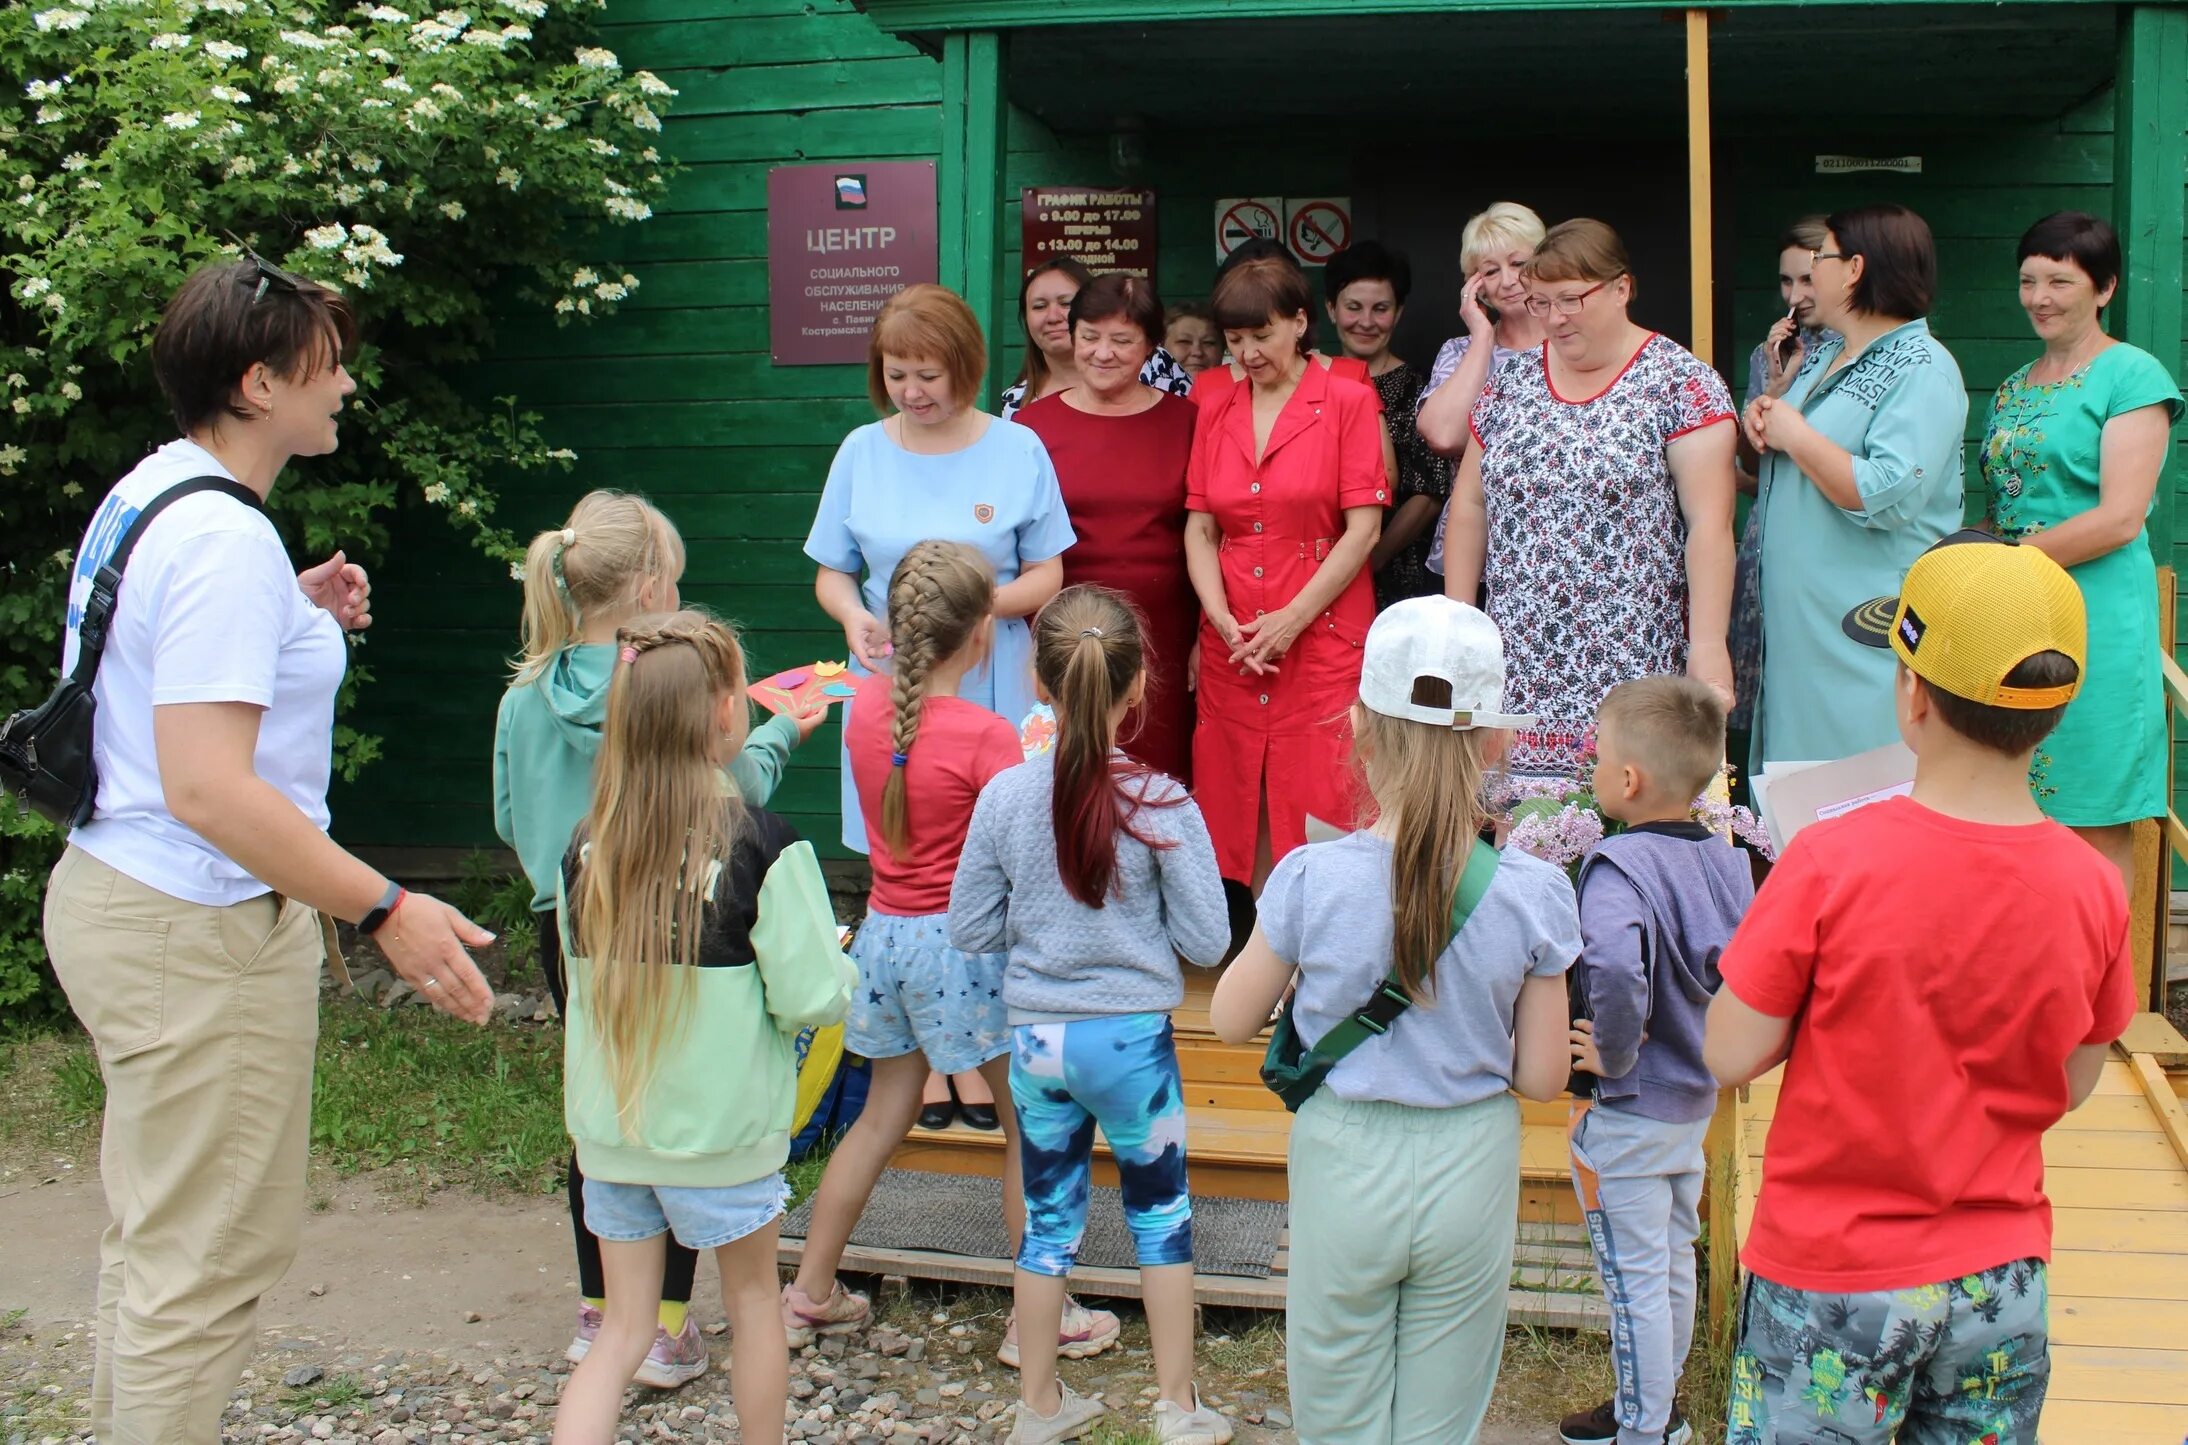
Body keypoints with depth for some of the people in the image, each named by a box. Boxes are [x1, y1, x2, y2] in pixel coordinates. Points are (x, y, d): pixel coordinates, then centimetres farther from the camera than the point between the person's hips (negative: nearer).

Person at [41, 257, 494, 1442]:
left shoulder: (147, 493, 10)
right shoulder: (225, 541, -22)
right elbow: (208, 787, -29)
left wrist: (294, 618, 13)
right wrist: (385, 911, -30)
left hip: (114, 893, 11)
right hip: (200, 935, -11)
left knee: (159, 1235, 23)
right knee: (208, 1258, 0)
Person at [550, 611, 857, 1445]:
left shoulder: (587, 849, -4)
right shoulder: (762, 847, -17)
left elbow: (583, 977, 8)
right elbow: (810, 998, -17)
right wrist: (841, 967, 5)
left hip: (607, 1126, 4)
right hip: (722, 1129, -3)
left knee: (624, 1328, 12)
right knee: (751, 1295, 19)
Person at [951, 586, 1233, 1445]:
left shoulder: (1005, 797, -9)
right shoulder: (1161, 804, -15)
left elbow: (969, 932, -1)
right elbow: (1206, 942, -11)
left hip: (1035, 1037, 2)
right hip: (1133, 1036, -2)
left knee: (1049, 1219, 16)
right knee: (1161, 1215, 15)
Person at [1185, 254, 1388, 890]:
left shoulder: (1348, 401, 0)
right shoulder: (1215, 408, 12)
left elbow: (1363, 529, -6)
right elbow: (1199, 528, 9)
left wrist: (1291, 620, -12)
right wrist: (1223, 620, -6)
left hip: (1323, 640, -4)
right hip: (1232, 644, 4)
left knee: (1318, 810, -5)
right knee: (1236, 810, 5)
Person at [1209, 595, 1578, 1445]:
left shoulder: (1312, 881, -17)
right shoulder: (1532, 894, -14)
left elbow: (1230, 1023, -3)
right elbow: (1540, 1078, -7)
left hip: (1345, 1168, -1)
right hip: (1468, 1172, 1)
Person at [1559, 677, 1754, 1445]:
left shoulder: (1618, 866, -26)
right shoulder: (1725, 858, -3)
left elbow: (1614, 971, -44)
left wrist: (1614, 1054, -28)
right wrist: (1709, 1041, 11)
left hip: (1627, 1110, -8)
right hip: (1697, 1096, 8)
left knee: (1635, 1279, 7)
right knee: (1673, 1258, 23)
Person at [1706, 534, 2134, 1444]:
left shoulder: (1832, 864, -20)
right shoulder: (2093, 887, -9)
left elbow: (1730, 1057, -13)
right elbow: (2070, 1086, 4)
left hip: (1832, 1277, -3)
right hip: (2001, 1281, 3)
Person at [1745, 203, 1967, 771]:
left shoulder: (1922, 370, -13)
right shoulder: (1823, 356, 15)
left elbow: (1887, 498, -25)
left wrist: (1794, 435, -17)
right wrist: (1760, 421, 5)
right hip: (1795, 619, 9)